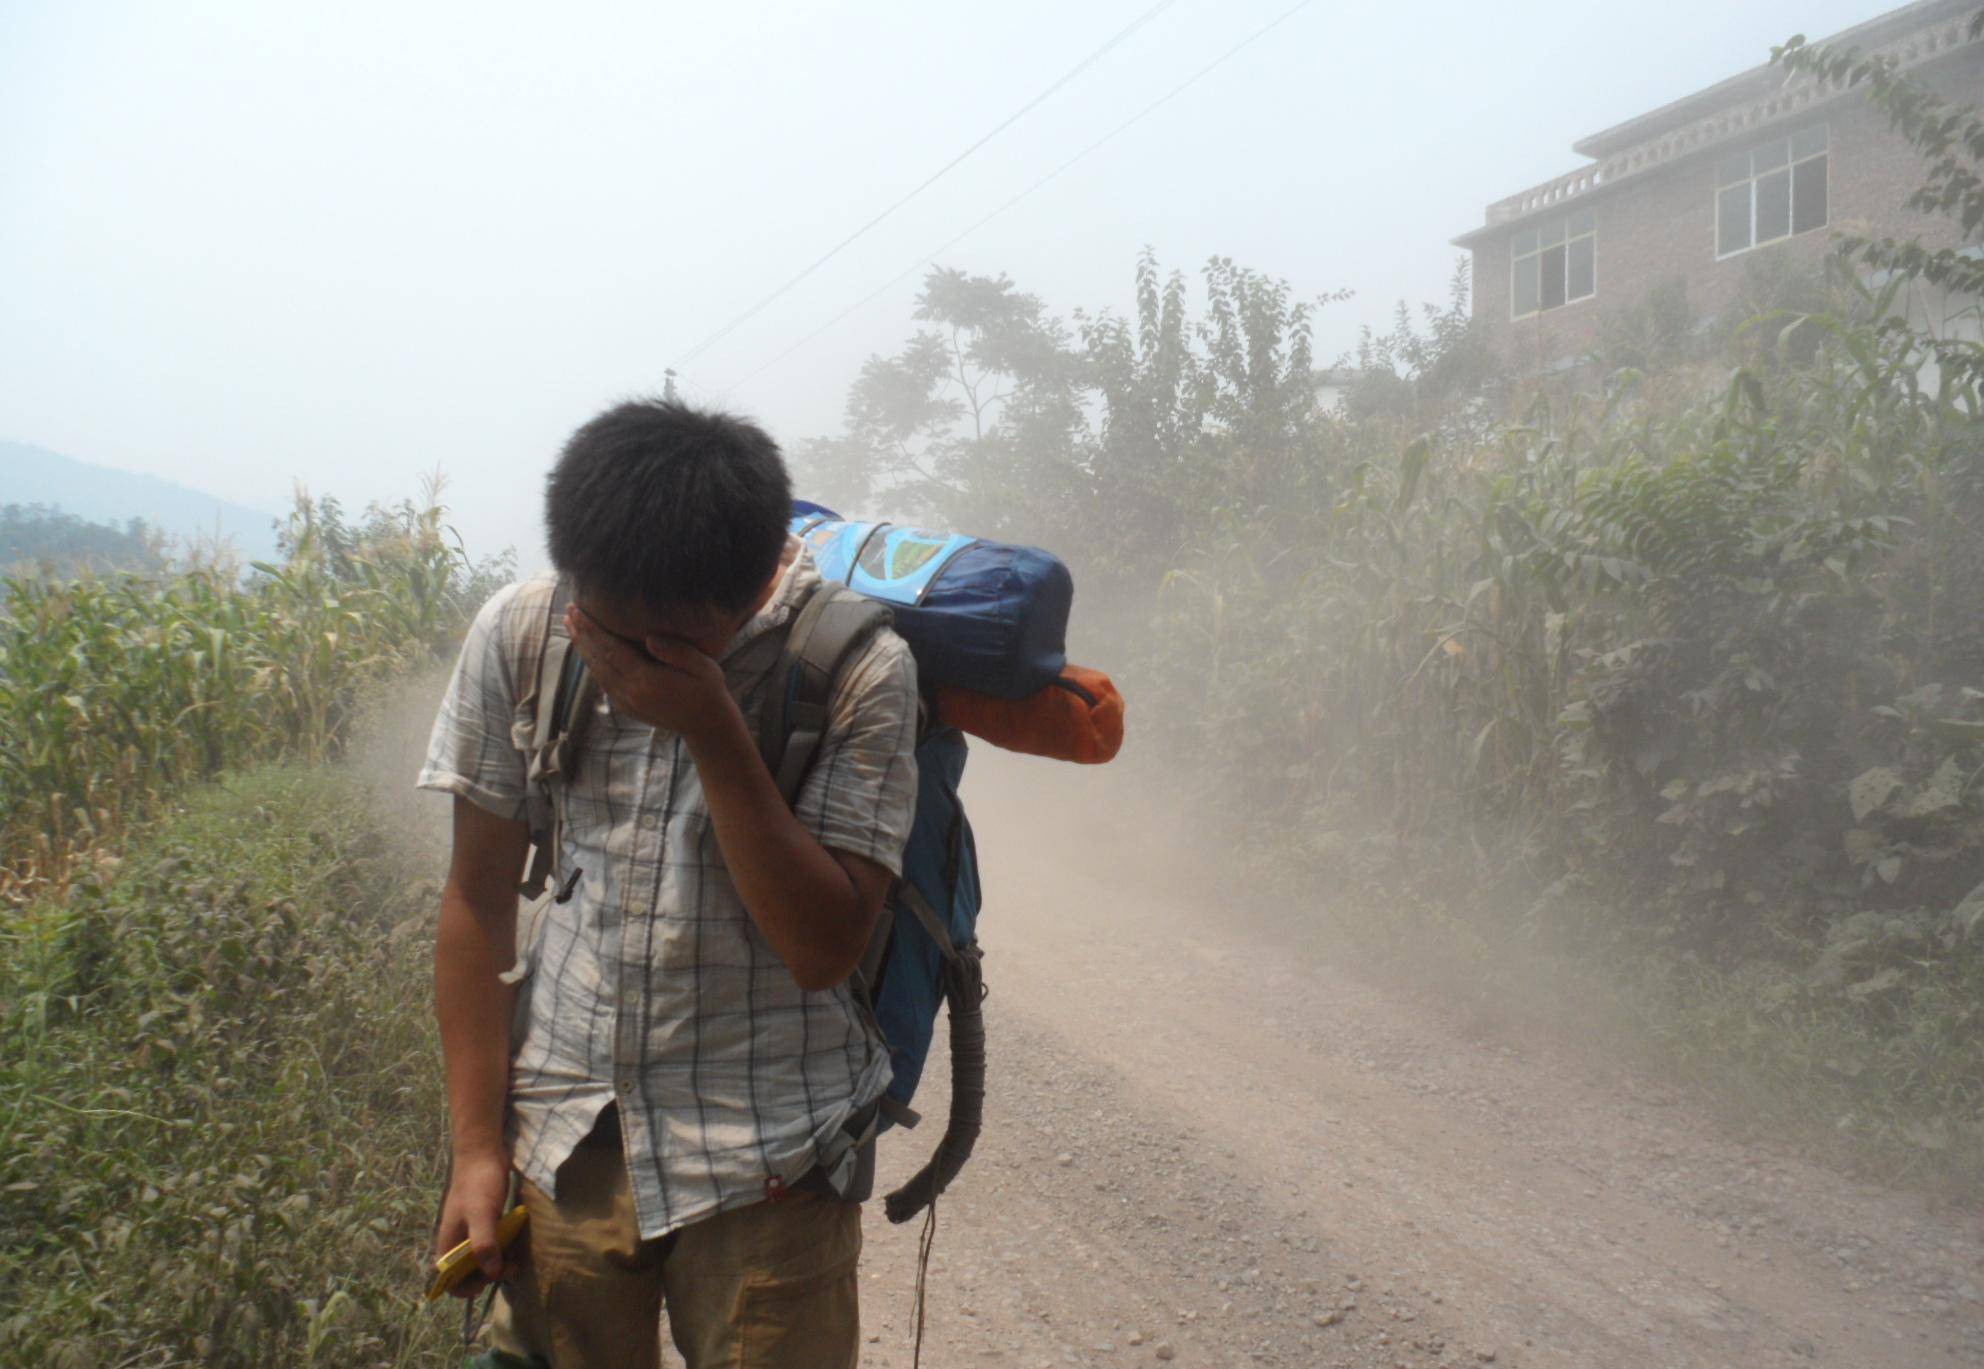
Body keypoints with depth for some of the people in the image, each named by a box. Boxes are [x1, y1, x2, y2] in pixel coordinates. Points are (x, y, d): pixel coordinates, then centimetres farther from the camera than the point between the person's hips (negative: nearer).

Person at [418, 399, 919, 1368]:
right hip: (563, 1139, 3)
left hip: (765, 1163, -2)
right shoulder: (520, 635, -4)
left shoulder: (856, 668, -14)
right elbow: (479, 899, 3)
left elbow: (825, 949, -17)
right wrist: (477, 1148, 2)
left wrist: (714, 733, -25)